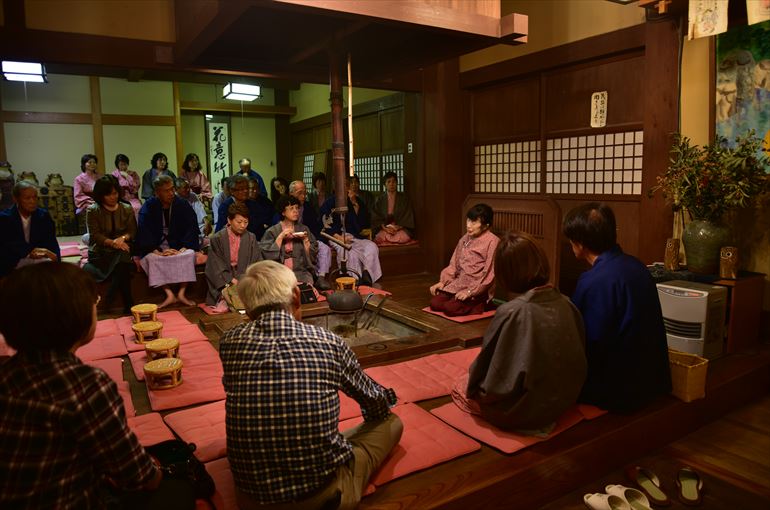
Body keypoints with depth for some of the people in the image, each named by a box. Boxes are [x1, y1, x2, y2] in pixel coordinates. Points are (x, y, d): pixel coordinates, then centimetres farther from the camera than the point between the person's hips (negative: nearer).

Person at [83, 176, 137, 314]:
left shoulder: (127, 209, 11)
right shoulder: (93, 211, 4)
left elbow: (132, 231, 7)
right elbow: (95, 235, -5)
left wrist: (123, 238, -16)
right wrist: (112, 242, -21)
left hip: (122, 251, 1)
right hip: (100, 252, -1)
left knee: (123, 256, -36)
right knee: (122, 267, -32)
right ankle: (128, 303, -24)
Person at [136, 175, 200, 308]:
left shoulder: (182, 205, -3)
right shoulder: (148, 207, -4)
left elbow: (191, 227, -8)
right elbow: (144, 232, -12)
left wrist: (182, 249, -23)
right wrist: (157, 251, -27)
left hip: (178, 246, 0)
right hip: (157, 247, 0)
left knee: (190, 254, -29)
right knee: (151, 258, -30)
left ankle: (181, 293, -20)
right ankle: (169, 295, -24)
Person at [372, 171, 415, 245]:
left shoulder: (404, 198, 7)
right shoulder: (379, 199, 11)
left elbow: (408, 217, 3)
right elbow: (376, 218, 7)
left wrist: (398, 227, -13)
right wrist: (384, 227, -12)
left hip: (402, 228, 1)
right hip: (384, 229, -1)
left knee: (402, 237, -34)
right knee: (380, 237, -36)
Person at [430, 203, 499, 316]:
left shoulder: (492, 242, -14)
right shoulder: (465, 238, 9)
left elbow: (489, 273, -16)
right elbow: (454, 263, 14)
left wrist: (470, 291, -20)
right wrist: (443, 281, 2)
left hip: (478, 289, -7)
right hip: (458, 283, 8)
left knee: (451, 308, -25)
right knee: (435, 303, -10)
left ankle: (478, 306, -3)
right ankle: (469, 304, 6)